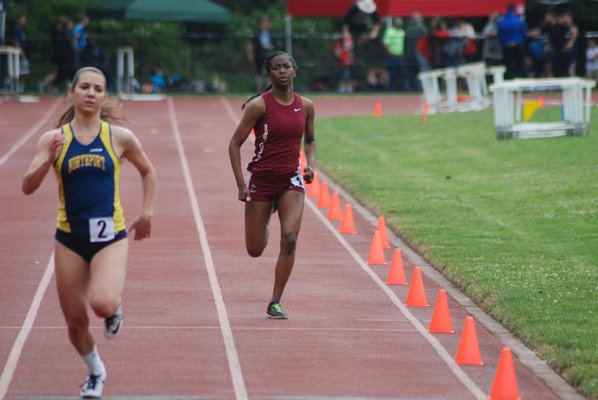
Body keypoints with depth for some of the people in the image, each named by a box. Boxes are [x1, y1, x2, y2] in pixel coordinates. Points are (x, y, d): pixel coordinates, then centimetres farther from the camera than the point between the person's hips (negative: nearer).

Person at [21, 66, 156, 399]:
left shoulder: (120, 137, -2)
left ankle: (115, 308, 10)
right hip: (70, 239, 2)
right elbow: (28, 187, -9)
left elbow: (148, 172, 15)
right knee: (75, 321, 8)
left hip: (110, 237, -2)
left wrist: (147, 213, 7)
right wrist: (48, 161, -25)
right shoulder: (53, 139, -3)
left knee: (103, 304, -28)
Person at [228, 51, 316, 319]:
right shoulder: (259, 105, -11)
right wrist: (241, 184, -15)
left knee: (290, 239, -17)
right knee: (255, 250, 6)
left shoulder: (305, 106, 2)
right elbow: (235, 144, -8)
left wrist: (310, 165, -1)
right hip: (261, 179, -2)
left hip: (291, 180, 2)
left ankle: (275, 303, -6)